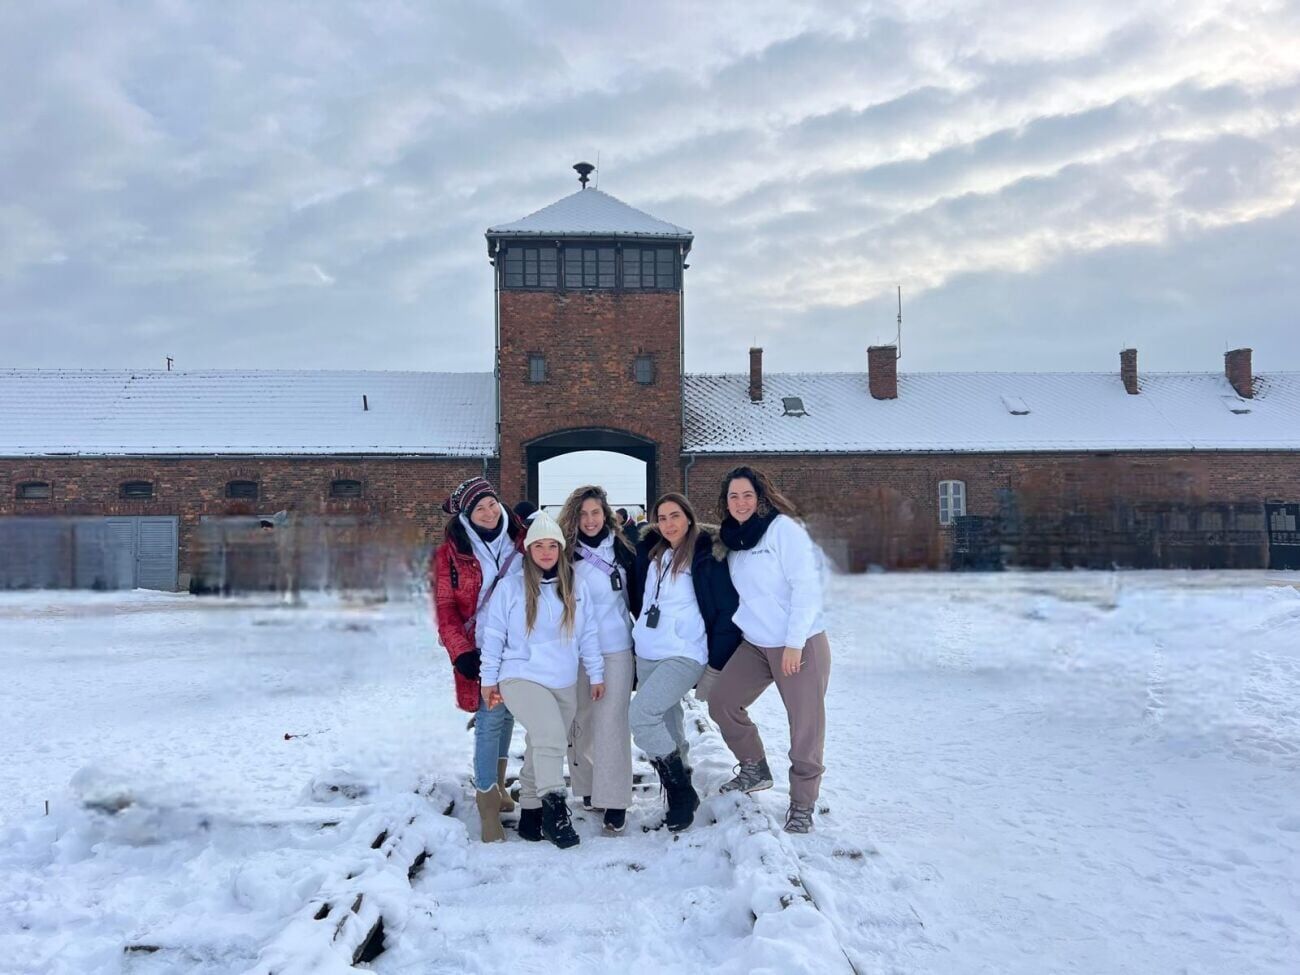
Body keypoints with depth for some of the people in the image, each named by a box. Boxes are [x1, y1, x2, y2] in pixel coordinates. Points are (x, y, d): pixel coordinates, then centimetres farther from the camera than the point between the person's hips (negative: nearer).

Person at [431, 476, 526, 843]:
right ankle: (488, 807, 0)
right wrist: (461, 652, -17)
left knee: (507, 713, 15)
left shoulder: (518, 539, 2)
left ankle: (498, 784, 34)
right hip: (483, 650, -4)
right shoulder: (451, 552, -7)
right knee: (491, 719, -8)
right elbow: (446, 608, -8)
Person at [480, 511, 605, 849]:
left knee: (541, 748, 13)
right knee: (551, 737, -26)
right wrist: (489, 680, 2)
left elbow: (588, 634, 9)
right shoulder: (510, 587, -4)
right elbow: (494, 636, 1)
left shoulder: (576, 586, 4)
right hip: (521, 678, -4)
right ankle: (554, 808, -17)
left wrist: (596, 674, 9)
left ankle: (531, 810, 29)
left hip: (564, 683, 4)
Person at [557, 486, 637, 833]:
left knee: (611, 722, -5)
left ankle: (615, 800, 0)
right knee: (581, 720, 9)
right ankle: (587, 787, 26)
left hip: (615, 648, -1)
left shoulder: (622, 549, 1)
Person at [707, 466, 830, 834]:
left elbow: (807, 586, -17)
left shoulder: (783, 528, -12)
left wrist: (794, 642, -19)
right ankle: (754, 768, 26)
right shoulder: (733, 539, 9)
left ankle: (802, 803, 14)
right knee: (721, 702, 7)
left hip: (800, 644, -7)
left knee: (805, 723, -3)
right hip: (756, 644, 7)